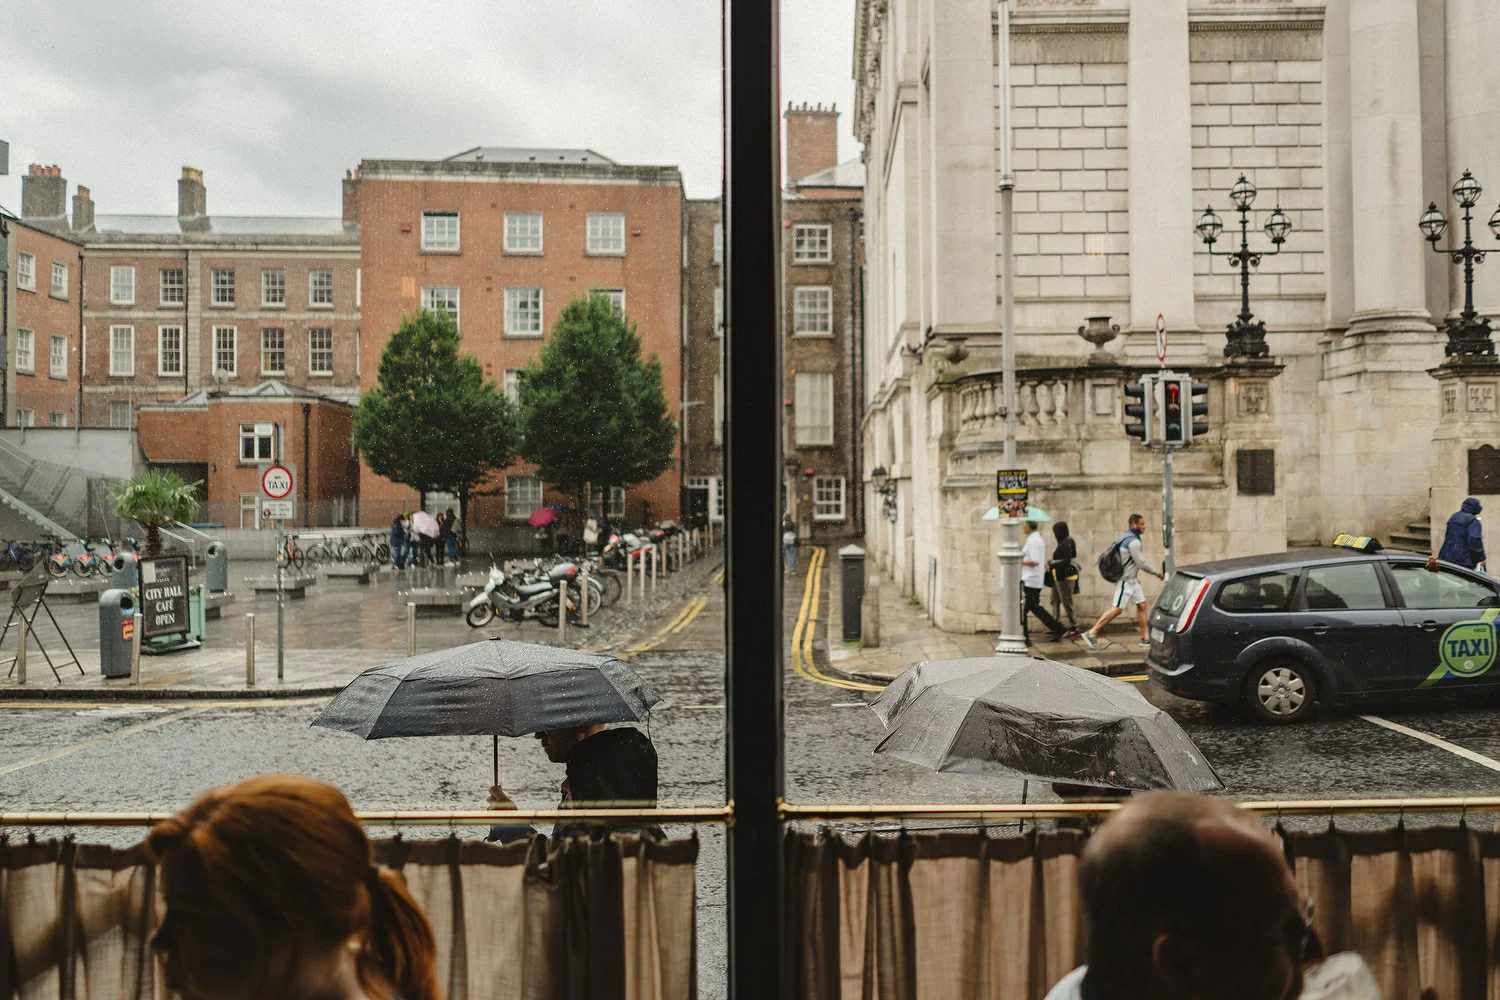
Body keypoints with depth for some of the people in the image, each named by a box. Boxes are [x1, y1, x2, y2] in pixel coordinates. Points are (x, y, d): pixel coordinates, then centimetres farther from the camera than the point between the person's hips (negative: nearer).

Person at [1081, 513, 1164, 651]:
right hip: (1126, 581, -10)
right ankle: (1092, 633, -8)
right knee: (1117, 609, -9)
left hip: (1132, 580, 10)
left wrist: (1135, 575, 22)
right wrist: (1157, 573, -6)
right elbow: (1141, 563, -18)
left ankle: (1145, 638, 13)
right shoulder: (1133, 542, -18)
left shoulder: (1125, 537, 12)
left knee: (1141, 605, 10)